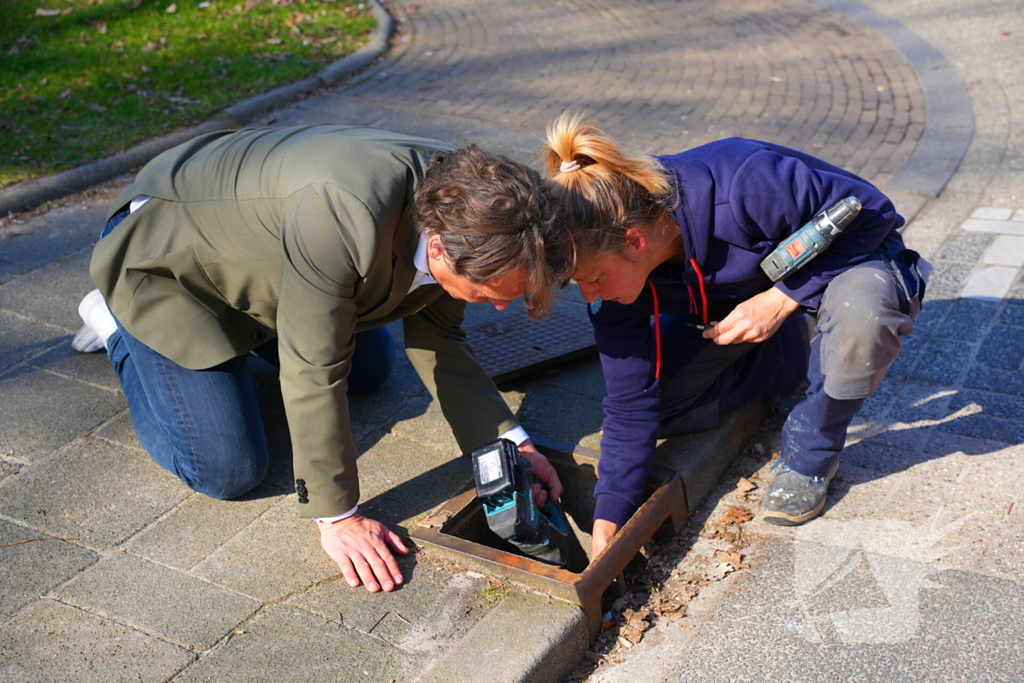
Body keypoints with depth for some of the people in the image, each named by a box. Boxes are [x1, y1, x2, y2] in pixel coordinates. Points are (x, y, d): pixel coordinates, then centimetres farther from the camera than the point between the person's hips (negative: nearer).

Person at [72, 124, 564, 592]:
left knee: (369, 371, 18)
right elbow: (315, 371, -36)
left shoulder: (458, 207, -19)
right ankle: (117, 323, 12)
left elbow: (435, 338, -5)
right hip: (164, 253, -7)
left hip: (246, 238, 7)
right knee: (227, 470, -8)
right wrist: (337, 517, -26)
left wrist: (510, 442, -11)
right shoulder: (344, 218, -44)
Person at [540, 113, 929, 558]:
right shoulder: (614, 269, -21)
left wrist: (782, 298, -33)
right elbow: (630, 404, -16)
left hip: (849, 258, -4)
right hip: (732, 302, 5)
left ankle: (810, 455, -14)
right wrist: (608, 520, -20)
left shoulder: (745, 189, -40)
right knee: (652, 397, -10)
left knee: (859, 313, -41)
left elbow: (870, 212, -25)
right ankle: (790, 356, 9)